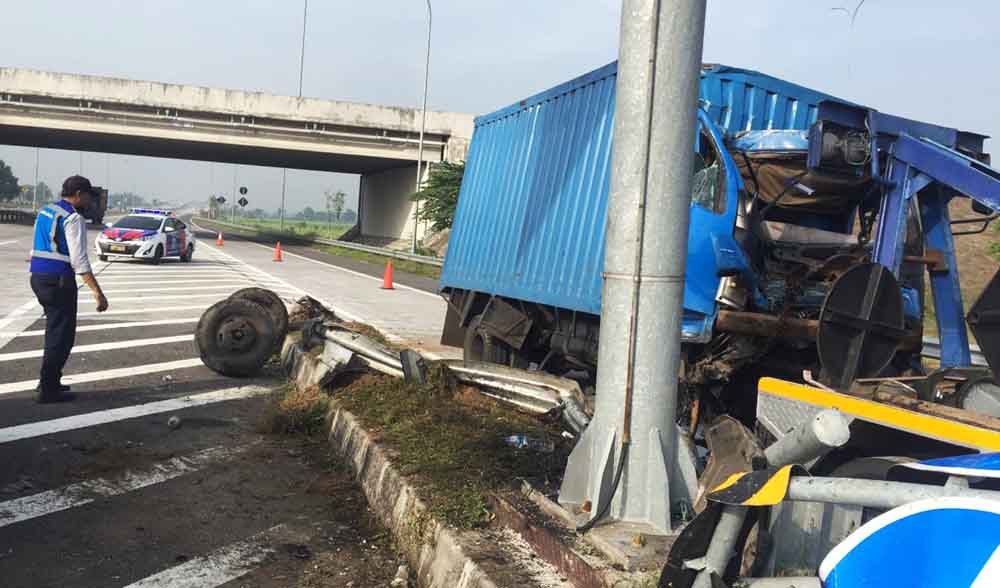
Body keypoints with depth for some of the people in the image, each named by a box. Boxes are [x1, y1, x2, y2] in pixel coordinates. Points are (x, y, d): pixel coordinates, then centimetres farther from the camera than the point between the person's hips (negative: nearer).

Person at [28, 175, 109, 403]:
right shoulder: (74, 219, -13)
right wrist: (97, 292, -21)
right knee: (61, 336, 0)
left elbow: (39, 247, 18)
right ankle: (48, 390, 4)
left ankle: (50, 382, 30)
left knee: (55, 332, 21)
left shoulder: (45, 211, 13)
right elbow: (79, 260, -20)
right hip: (59, 281, -9)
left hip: (38, 278, 9)